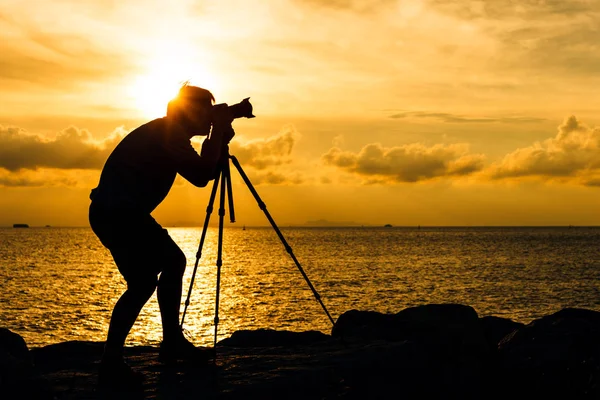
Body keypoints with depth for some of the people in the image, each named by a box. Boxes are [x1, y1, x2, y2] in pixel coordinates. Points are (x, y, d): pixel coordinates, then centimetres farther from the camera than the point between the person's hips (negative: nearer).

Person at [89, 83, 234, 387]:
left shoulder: (171, 134, 14)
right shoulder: (166, 133, -15)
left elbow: (203, 171, 18)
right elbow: (201, 177, -23)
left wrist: (221, 138, 8)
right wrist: (218, 130, -14)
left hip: (127, 212, 11)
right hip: (114, 212, -11)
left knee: (173, 261, 14)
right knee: (144, 281, -15)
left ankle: (172, 343, 19)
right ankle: (110, 363, -11)